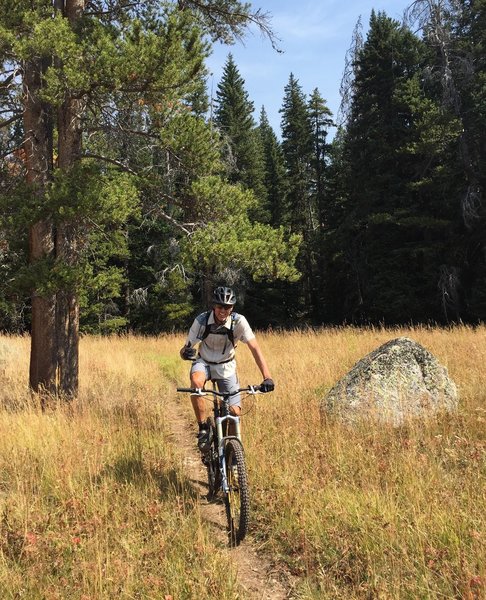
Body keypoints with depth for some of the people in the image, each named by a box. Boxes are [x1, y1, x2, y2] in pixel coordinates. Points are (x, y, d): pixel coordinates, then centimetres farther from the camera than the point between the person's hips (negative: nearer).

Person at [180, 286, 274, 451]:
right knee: (196, 381, -36)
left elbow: (255, 348, -29)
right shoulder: (201, 320, -22)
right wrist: (186, 353, -45)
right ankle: (203, 429, -19)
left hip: (226, 366, 1)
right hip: (204, 362, 0)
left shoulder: (239, 321, -24)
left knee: (235, 412, -11)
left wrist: (267, 377, -41)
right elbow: (185, 349, -18)